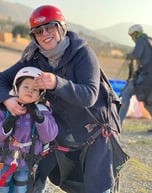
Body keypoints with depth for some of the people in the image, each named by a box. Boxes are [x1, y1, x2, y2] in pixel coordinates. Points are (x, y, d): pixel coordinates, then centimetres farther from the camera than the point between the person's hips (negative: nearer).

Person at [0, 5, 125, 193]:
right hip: (63, 133, 4)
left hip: (95, 130, -4)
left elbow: (89, 96, -32)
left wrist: (57, 83, -49)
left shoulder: (82, 52, -21)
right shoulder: (34, 59, -8)